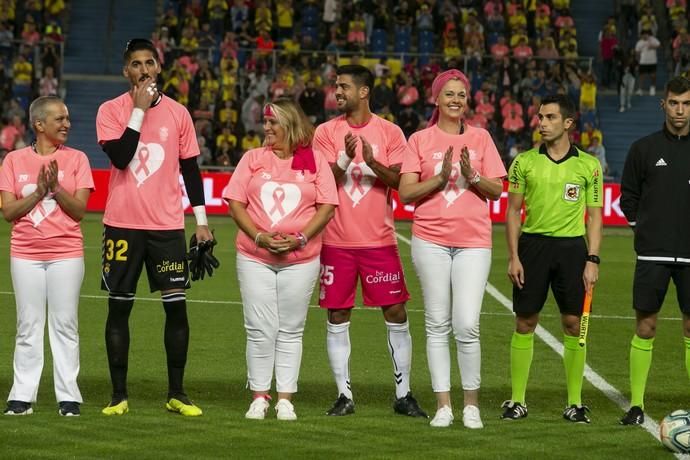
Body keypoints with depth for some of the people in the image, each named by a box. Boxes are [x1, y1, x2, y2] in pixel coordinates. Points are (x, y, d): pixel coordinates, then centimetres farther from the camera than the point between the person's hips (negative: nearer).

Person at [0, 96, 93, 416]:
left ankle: (68, 397, 2)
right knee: (28, 326, 3)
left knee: (65, 324, 0)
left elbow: (79, 210, -2)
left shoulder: (76, 159, 4)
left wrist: (56, 186, -16)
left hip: (66, 253, -1)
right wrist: (39, 191, -14)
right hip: (26, 254, 1)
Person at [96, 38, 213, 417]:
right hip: (122, 225, -1)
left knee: (176, 304, -3)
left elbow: (190, 168, 10)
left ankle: (176, 393, 6)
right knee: (119, 307, 3)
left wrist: (201, 220, 7)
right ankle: (118, 395, 9)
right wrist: (139, 110, -14)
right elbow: (120, 157, -15)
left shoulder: (178, 113, 6)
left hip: (167, 225, 1)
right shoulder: (111, 111, 0)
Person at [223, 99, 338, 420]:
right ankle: (259, 397, 7)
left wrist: (300, 239, -13)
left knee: (291, 331, 5)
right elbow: (236, 204, 2)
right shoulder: (253, 159, 7)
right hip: (255, 258, 1)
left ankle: (285, 399, 9)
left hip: (300, 259, -1)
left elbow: (327, 207, 0)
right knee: (260, 330, 0)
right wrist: (259, 237, -12)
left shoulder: (315, 161, 4)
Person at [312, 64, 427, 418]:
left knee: (396, 314, 0)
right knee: (337, 318, 2)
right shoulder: (326, 132, 4)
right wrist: (345, 158, -22)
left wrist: (373, 163, -22)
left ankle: (403, 395, 8)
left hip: (379, 239, -1)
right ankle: (344, 395, 10)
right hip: (337, 240, 1)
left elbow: (400, 182, -4)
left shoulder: (389, 132, 2)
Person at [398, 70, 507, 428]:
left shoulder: (480, 138, 9)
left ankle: (471, 403, 4)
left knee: (467, 325, -8)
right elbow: (406, 193, -1)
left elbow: (496, 190, 7)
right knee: (437, 324, 3)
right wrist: (441, 177, -13)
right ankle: (443, 405, 8)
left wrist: (472, 176, -11)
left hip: (473, 241, 0)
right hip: (431, 240, 0)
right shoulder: (420, 140, 6)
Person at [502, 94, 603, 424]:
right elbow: (513, 211, 7)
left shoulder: (588, 165, 4)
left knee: (574, 323, -1)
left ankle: (575, 403, 7)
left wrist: (593, 260, -2)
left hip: (572, 247, 0)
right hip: (533, 244, 0)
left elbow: (594, 216, 6)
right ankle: (517, 400, 8)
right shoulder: (524, 161, 4)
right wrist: (513, 257, -1)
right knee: (525, 323, 1)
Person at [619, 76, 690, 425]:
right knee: (645, 327, 0)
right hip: (652, 253, 0)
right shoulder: (644, 149, 5)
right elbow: (628, 196, 13)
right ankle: (636, 405, 6)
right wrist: (642, 228, 4)